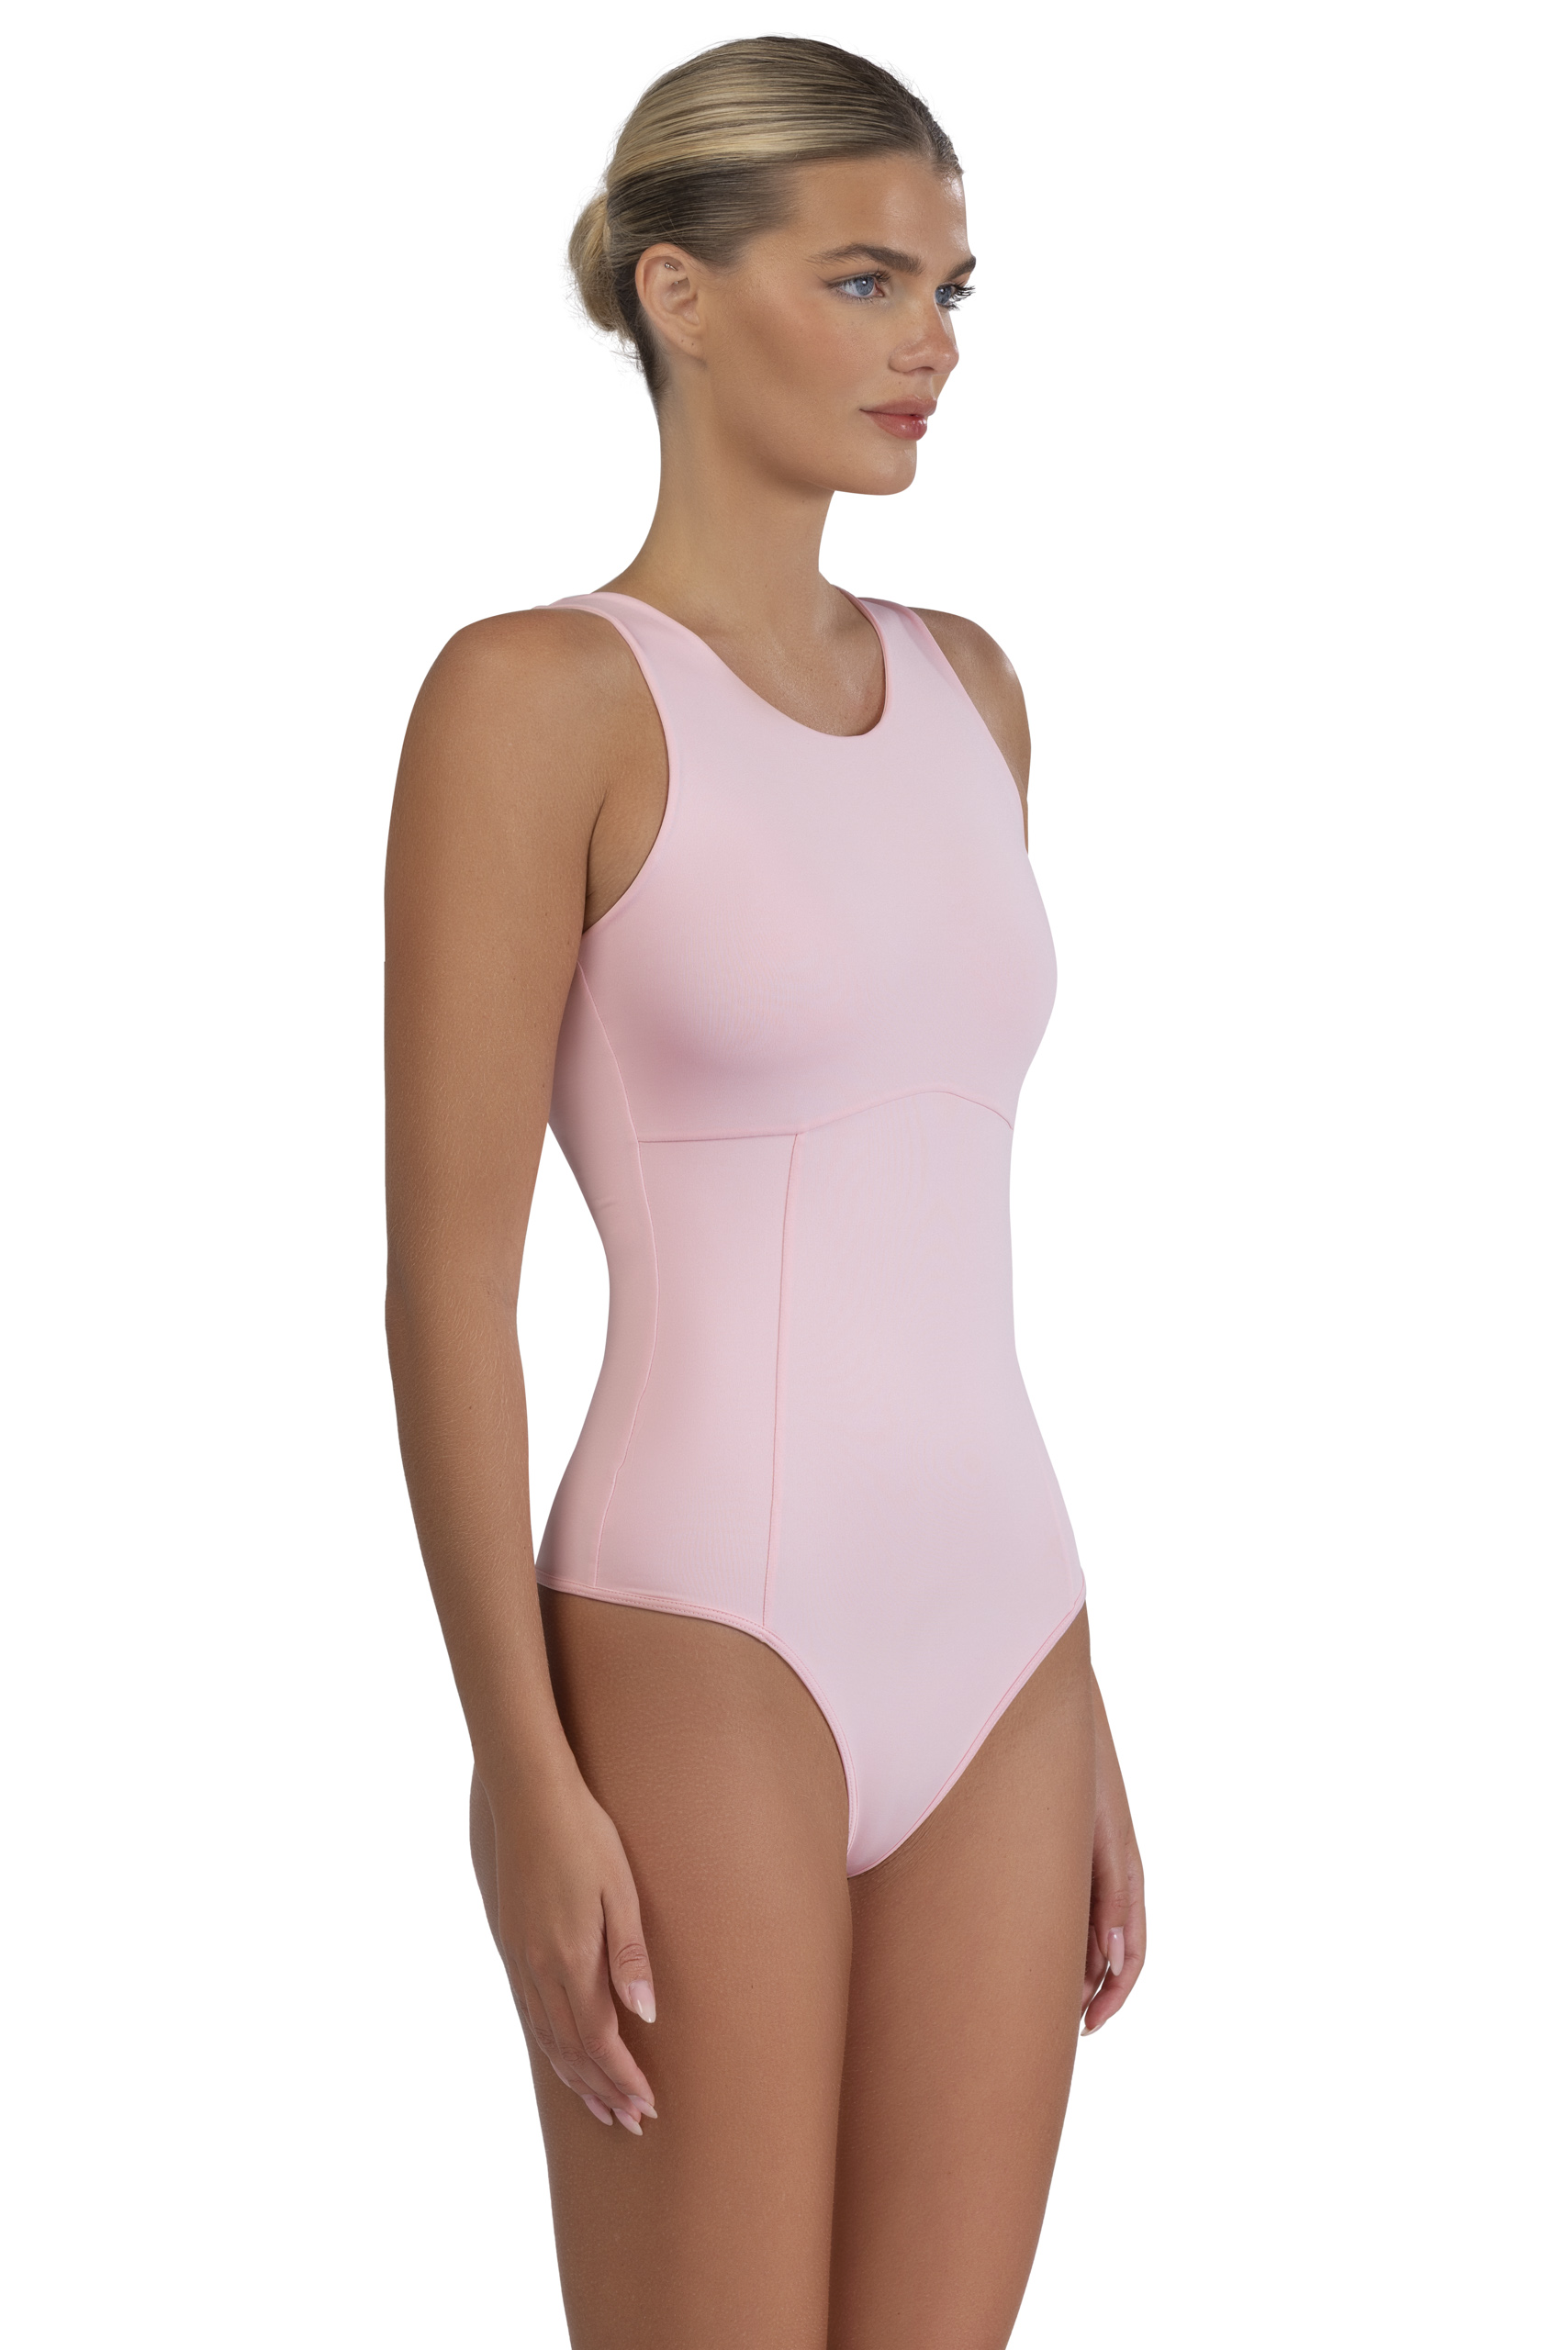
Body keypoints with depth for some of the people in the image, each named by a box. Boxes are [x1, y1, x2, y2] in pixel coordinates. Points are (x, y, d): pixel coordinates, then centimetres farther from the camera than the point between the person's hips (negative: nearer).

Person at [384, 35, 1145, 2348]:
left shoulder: (963, 688, 12)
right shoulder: (534, 692, -9)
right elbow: (449, 1272, -11)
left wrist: (1072, 1699, 15)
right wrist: (523, 1775, -16)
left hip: (984, 1657, 7)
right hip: (704, 1657, -7)